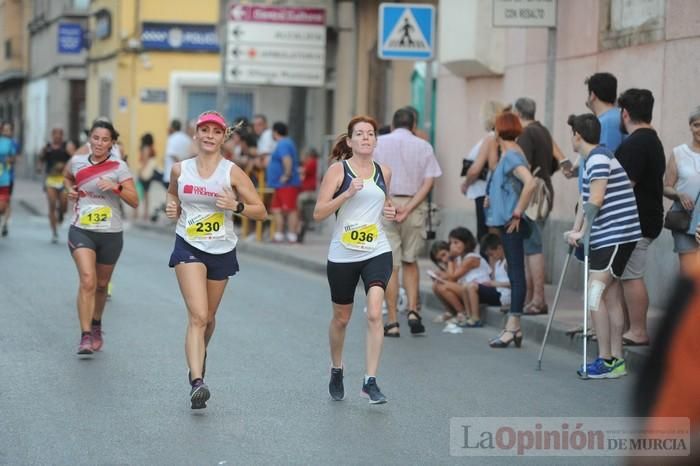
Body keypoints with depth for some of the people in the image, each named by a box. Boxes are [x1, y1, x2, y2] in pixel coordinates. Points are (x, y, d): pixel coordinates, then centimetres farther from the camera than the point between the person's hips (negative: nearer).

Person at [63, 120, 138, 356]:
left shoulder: (119, 167, -6)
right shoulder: (77, 162, 2)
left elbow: (134, 201, -8)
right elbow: (67, 177, 27)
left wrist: (116, 187, -23)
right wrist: (70, 190, 7)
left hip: (110, 234, 0)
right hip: (81, 231, 0)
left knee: (101, 285, 15)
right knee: (87, 281, -19)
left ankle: (96, 326, 41)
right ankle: (86, 336, -19)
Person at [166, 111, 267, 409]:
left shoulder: (232, 172, -5)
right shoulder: (180, 169, 1)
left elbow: (260, 211, -4)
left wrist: (236, 206, -21)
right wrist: (171, 206, 2)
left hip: (222, 251, 1)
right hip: (188, 247, -1)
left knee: (207, 317, 17)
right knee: (197, 316, -18)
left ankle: (200, 354, 49)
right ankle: (197, 382, -26)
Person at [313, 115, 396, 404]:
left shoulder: (384, 172, 8)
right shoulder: (338, 170, -4)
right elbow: (318, 213, -10)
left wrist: (389, 212, 4)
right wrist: (347, 193, -22)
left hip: (377, 252, 2)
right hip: (342, 255, -2)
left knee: (374, 313, -17)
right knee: (341, 318, 13)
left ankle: (370, 381, -13)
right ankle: (336, 371, 38)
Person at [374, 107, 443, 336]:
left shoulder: (379, 143, 4)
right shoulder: (424, 146, 7)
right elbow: (429, 182, -4)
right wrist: (409, 207, -10)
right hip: (415, 206, 1)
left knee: (390, 265, 2)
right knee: (410, 261, 17)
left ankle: (392, 321, 2)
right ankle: (413, 310, 3)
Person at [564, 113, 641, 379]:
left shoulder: (599, 159, -14)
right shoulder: (592, 161, 17)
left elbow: (595, 201, -20)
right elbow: (586, 201, 18)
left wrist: (581, 233, -14)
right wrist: (575, 231, 8)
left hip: (616, 236, -10)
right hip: (607, 238, 10)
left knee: (595, 294, -12)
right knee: (611, 296, 10)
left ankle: (606, 361, -10)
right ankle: (616, 360, 14)